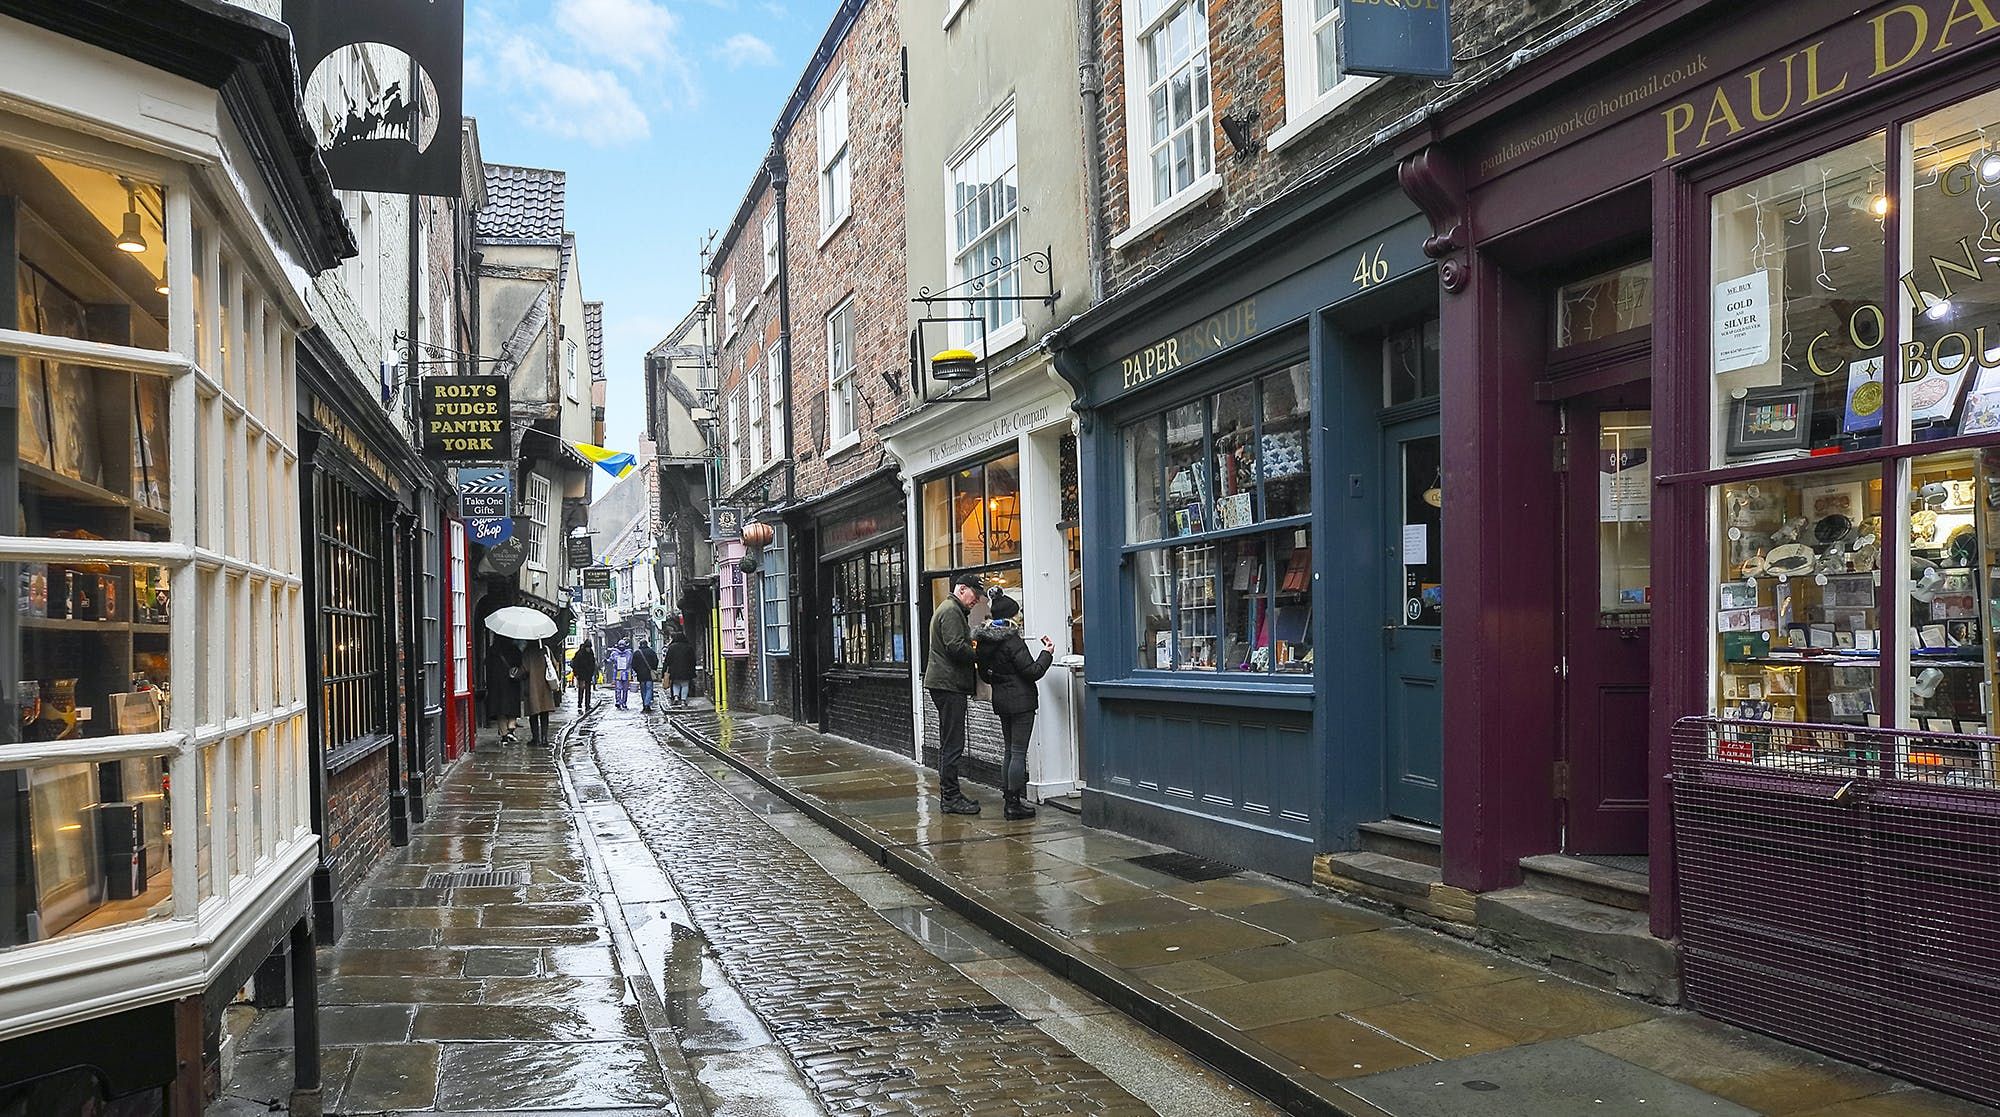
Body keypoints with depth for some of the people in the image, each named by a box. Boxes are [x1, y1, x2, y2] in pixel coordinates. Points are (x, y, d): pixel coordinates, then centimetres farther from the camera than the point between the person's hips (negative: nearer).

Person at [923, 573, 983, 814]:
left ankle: (949, 794, 20)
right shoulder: (951, 611, -11)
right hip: (949, 684, -11)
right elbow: (956, 647, -22)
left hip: (947, 684, 11)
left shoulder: (953, 610, 23)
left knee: (950, 743, 14)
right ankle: (951, 797, -6)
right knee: (952, 744, -9)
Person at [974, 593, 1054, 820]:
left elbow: (984, 674, 16)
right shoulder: (1012, 640, -18)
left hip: (1001, 700, 8)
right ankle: (1013, 804, -3)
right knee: (1019, 752, -4)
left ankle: (1009, 798, 20)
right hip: (1021, 701, -8)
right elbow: (1033, 671, -17)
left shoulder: (985, 641, 6)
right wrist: (1047, 653, -4)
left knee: (1010, 751, 17)